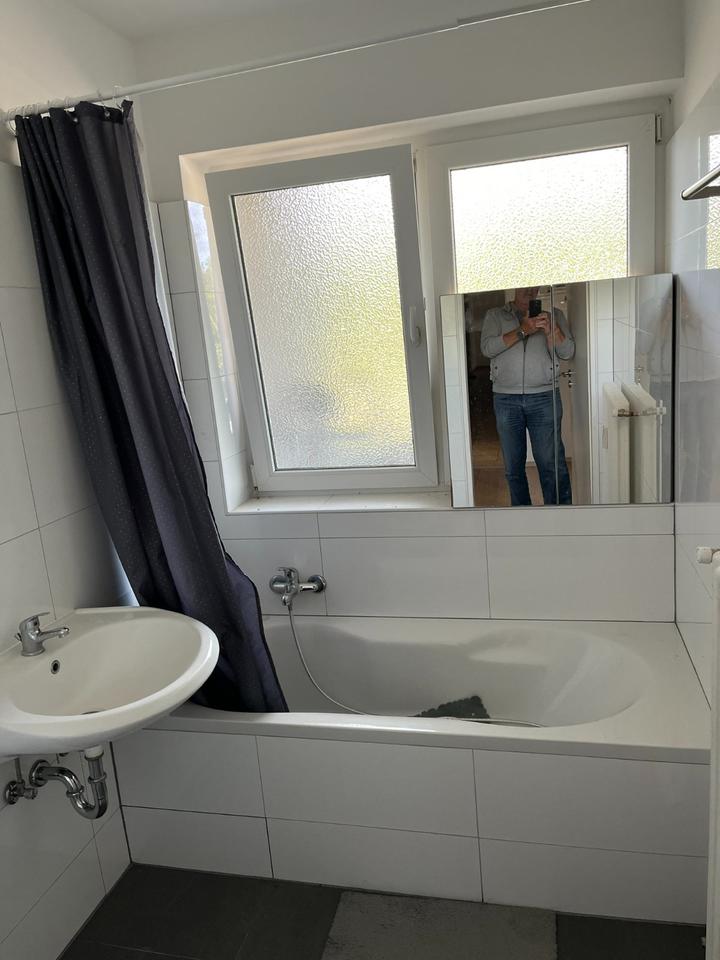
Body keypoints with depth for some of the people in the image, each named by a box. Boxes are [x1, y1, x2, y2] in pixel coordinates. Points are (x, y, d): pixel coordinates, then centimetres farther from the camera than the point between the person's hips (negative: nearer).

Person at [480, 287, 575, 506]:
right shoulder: (495, 315, 11)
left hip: (544, 397, -1)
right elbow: (487, 347, -6)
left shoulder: (554, 315, 12)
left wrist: (550, 329, -13)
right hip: (505, 399, 1)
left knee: (551, 462, -4)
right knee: (513, 465, 8)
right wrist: (522, 331, -14)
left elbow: (567, 352, 3)